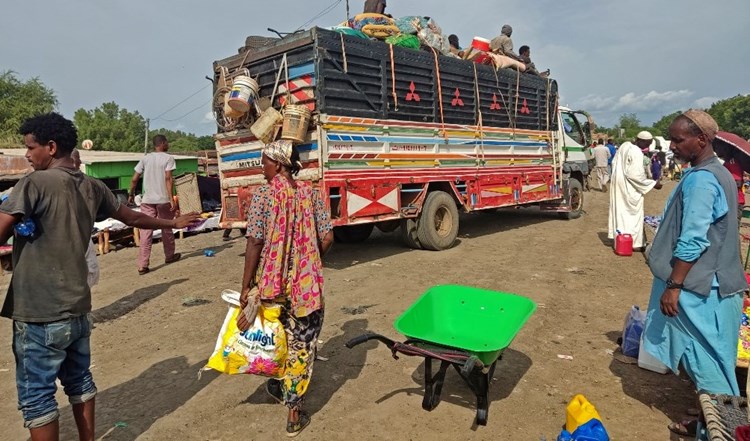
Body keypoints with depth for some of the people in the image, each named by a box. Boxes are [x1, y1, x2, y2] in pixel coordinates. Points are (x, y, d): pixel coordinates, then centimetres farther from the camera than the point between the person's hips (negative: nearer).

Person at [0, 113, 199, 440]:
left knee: (36, 396, 5)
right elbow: (133, 218, 19)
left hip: (40, 313, -7)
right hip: (78, 308, 7)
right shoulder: (92, 188, 7)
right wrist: (174, 222, 35)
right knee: (79, 381, 20)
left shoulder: (35, 183, -13)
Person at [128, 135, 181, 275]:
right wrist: (171, 199, -16)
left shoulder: (145, 158, 9)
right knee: (166, 229, 15)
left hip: (147, 200, 3)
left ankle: (142, 265, -5)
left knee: (146, 232, 0)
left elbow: (134, 179, 7)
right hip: (163, 200, -3)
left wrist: (131, 195, 20)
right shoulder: (168, 158, -3)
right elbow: (168, 179, -15)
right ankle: (169, 256, 31)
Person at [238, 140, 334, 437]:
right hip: (307, 284, 1)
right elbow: (327, 238, -1)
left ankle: (277, 387, 44)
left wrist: (245, 287, -4)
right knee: (301, 345, 9)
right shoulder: (311, 194, -1)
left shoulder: (263, 196, -9)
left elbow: (255, 244, -11)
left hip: (271, 281, -1)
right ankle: (294, 413, 15)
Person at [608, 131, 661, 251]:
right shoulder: (637, 153, -22)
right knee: (633, 213, 0)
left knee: (619, 210, 14)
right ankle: (635, 242, 5)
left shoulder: (624, 146, 4)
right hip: (629, 187, -9)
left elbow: (614, 163, 13)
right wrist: (653, 183, -16)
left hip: (618, 182, 9)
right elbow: (636, 175, -24)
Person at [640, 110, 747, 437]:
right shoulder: (717, 173, 12)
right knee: (707, 358, 18)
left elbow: (692, 241, -24)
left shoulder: (699, 179, -20)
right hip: (712, 282, 10)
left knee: (705, 359, 2)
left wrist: (673, 286, -20)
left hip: (700, 287, -10)